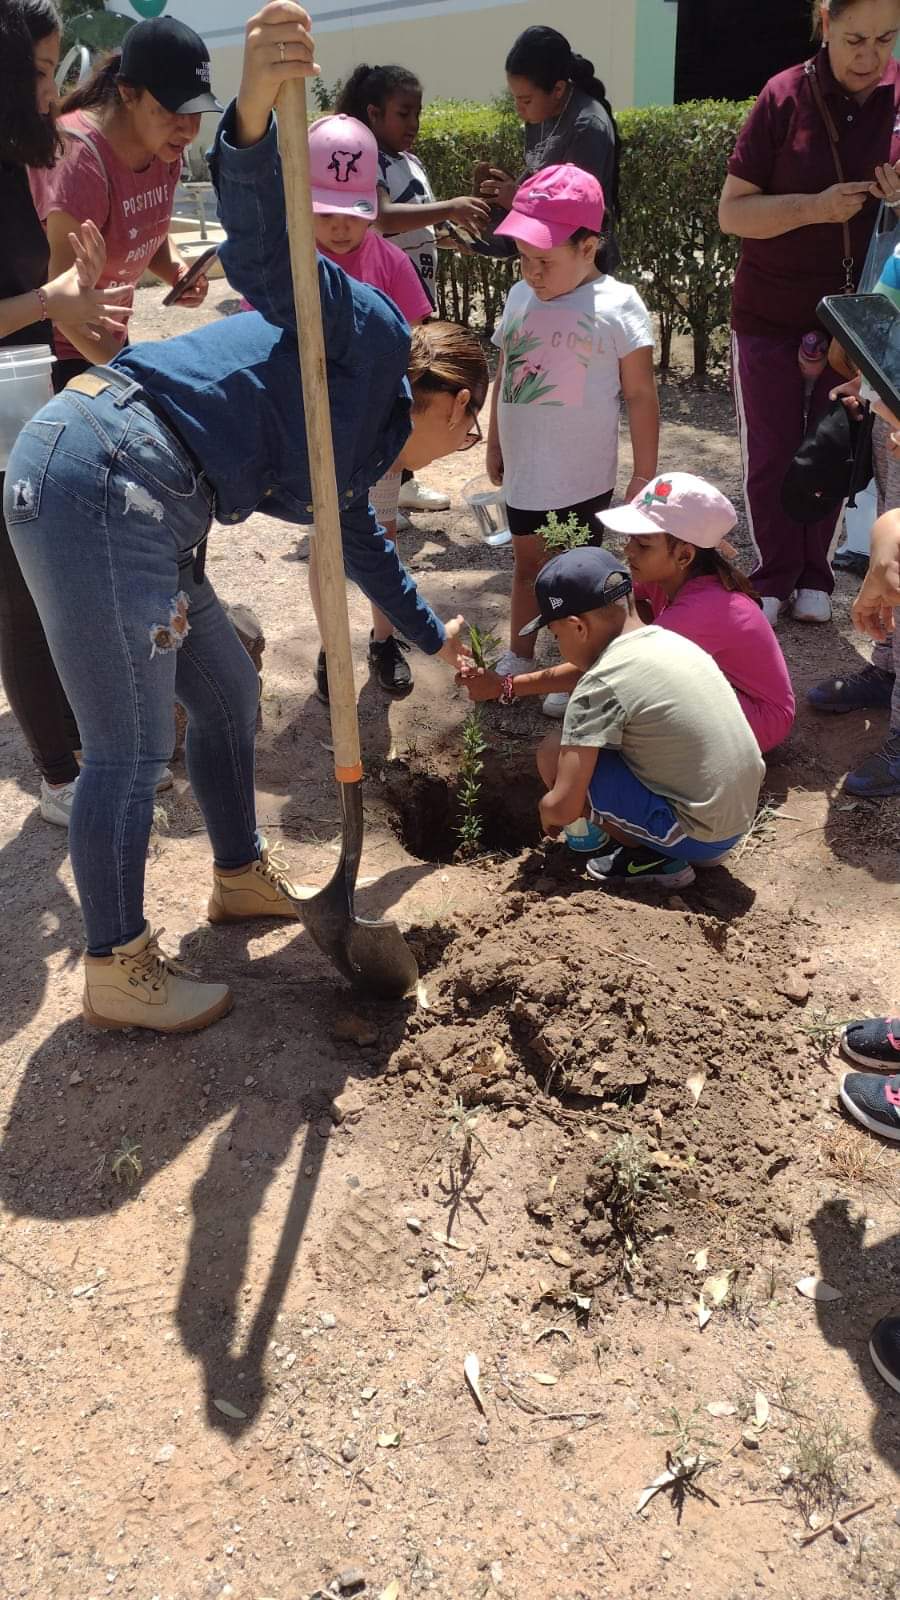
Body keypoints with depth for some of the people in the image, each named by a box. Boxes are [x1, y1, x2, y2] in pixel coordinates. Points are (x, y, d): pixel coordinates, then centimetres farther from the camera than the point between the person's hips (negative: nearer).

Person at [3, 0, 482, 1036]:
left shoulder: (355, 452, 26)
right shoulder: (372, 338, 2)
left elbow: (363, 549, 42)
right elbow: (266, 257, -14)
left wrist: (434, 637, 56)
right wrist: (254, 114, -32)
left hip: (145, 512, 10)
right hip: (100, 473, -10)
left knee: (227, 695, 20)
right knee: (130, 746, -3)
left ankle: (241, 877, 40)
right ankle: (115, 973, 13)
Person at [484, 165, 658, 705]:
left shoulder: (618, 306, -12)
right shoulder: (520, 298, 4)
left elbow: (641, 395, -10)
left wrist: (644, 472, -10)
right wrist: (495, 443, 18)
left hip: (581, 475, -5)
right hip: (524, 468, 5)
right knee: (527, 563, 18)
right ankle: (519, 656, 34)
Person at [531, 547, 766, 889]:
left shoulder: (600, 686, -18)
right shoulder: (671, 641, 5)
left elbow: (563, 807, -17)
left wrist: (546, 813, 7)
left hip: (695, 836, -8)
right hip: (740, 818, 8)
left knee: (554, 754, -5)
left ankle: (652, 858, 1)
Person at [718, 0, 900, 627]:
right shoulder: (786, 97, -10)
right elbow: (731, 211, -9)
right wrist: (816, 207, -22)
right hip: (771, 314, -2)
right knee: (770, 455, 5)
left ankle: (815, 575, 25)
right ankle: (775, 576, 21)